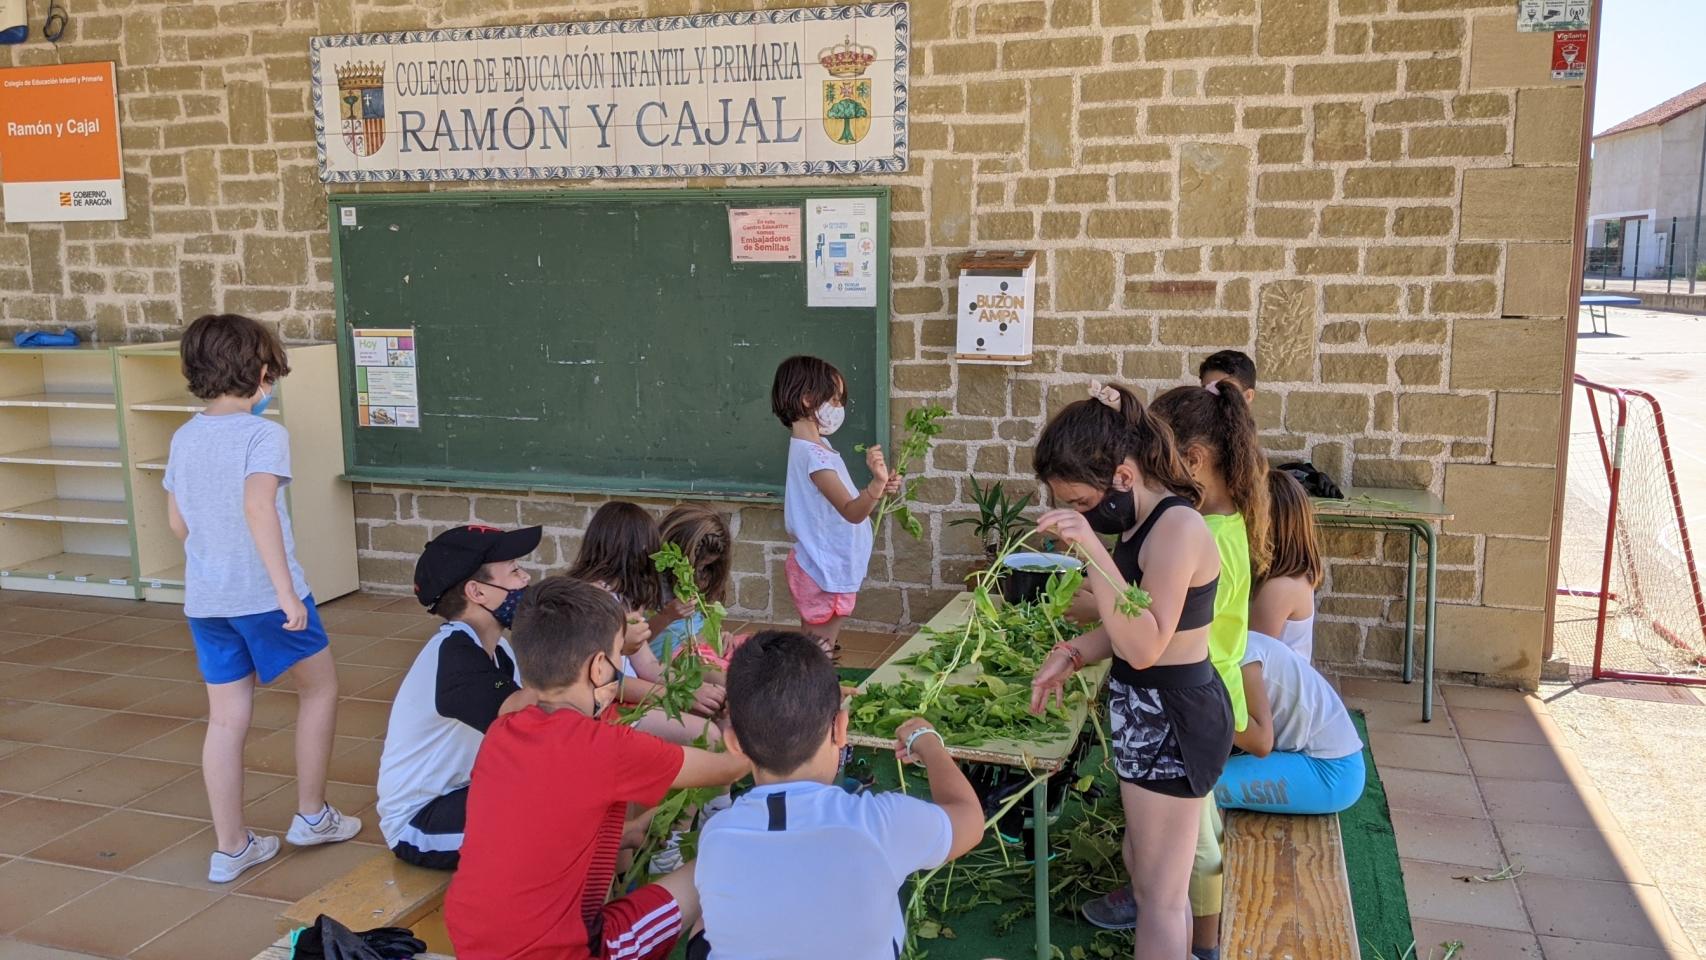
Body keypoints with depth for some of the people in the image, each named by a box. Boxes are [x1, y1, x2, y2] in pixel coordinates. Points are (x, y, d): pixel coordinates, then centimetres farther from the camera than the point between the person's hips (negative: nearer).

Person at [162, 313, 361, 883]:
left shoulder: (184, 438, 7)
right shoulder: (263, 435, -14)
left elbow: (177, 522, 13)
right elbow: (258, 507, -28)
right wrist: (287, 592, -30)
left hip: (204, 598, 6)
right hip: (264, 595, -6)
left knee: (227, 718, 11)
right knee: (319, 687, 15)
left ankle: (230, 848, 17)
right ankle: (311, 816, 23)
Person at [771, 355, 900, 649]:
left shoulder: (816, 445, 7)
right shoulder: (813, 454, -24)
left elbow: (842, 498, 15)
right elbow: (852, 512, -31)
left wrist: (878, 488, 3)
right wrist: (877, 484, -48)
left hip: (825, 567, 10)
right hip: (825, 572, -10)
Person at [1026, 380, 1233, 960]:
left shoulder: (1176, 527, -24)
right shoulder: (1142, 522, 6)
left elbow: (1144, 645, -29)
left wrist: (1094, 551, -35)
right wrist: (1071, 654, -2)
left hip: (1170, 719, -10)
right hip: (1155, 713, 10)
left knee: (1158, 893, 4)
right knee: (1147, 866, 24)